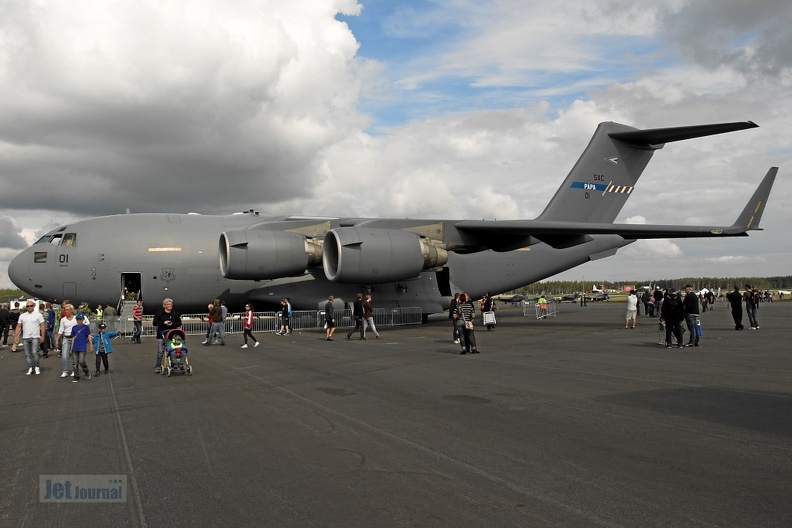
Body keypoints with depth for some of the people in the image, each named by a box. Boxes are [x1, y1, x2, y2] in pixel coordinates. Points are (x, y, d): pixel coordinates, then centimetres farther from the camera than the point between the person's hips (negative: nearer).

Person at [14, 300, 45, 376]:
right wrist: (16, 336, 2)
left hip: (35, 337, -4)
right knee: (27, 354, 6)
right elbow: (18, 327, 11)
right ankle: (30, 368, 13)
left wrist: (43, 336, -9)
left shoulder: (38, 315, 1)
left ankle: (37, 367, 3)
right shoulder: (22, 316, 12)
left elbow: (42, 326, -2)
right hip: (25, 338, 4)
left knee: (34, 353, -10)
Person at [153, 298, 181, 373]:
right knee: (160, 351, -1)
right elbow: (154, 323, -2)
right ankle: (158, 366, 8)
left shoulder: (175, 313, 7)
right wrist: (163, 323, -15)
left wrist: (172, 324, -12)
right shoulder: (159, 313, 0)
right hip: (161, 334, -2)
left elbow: (179, 323, 7)